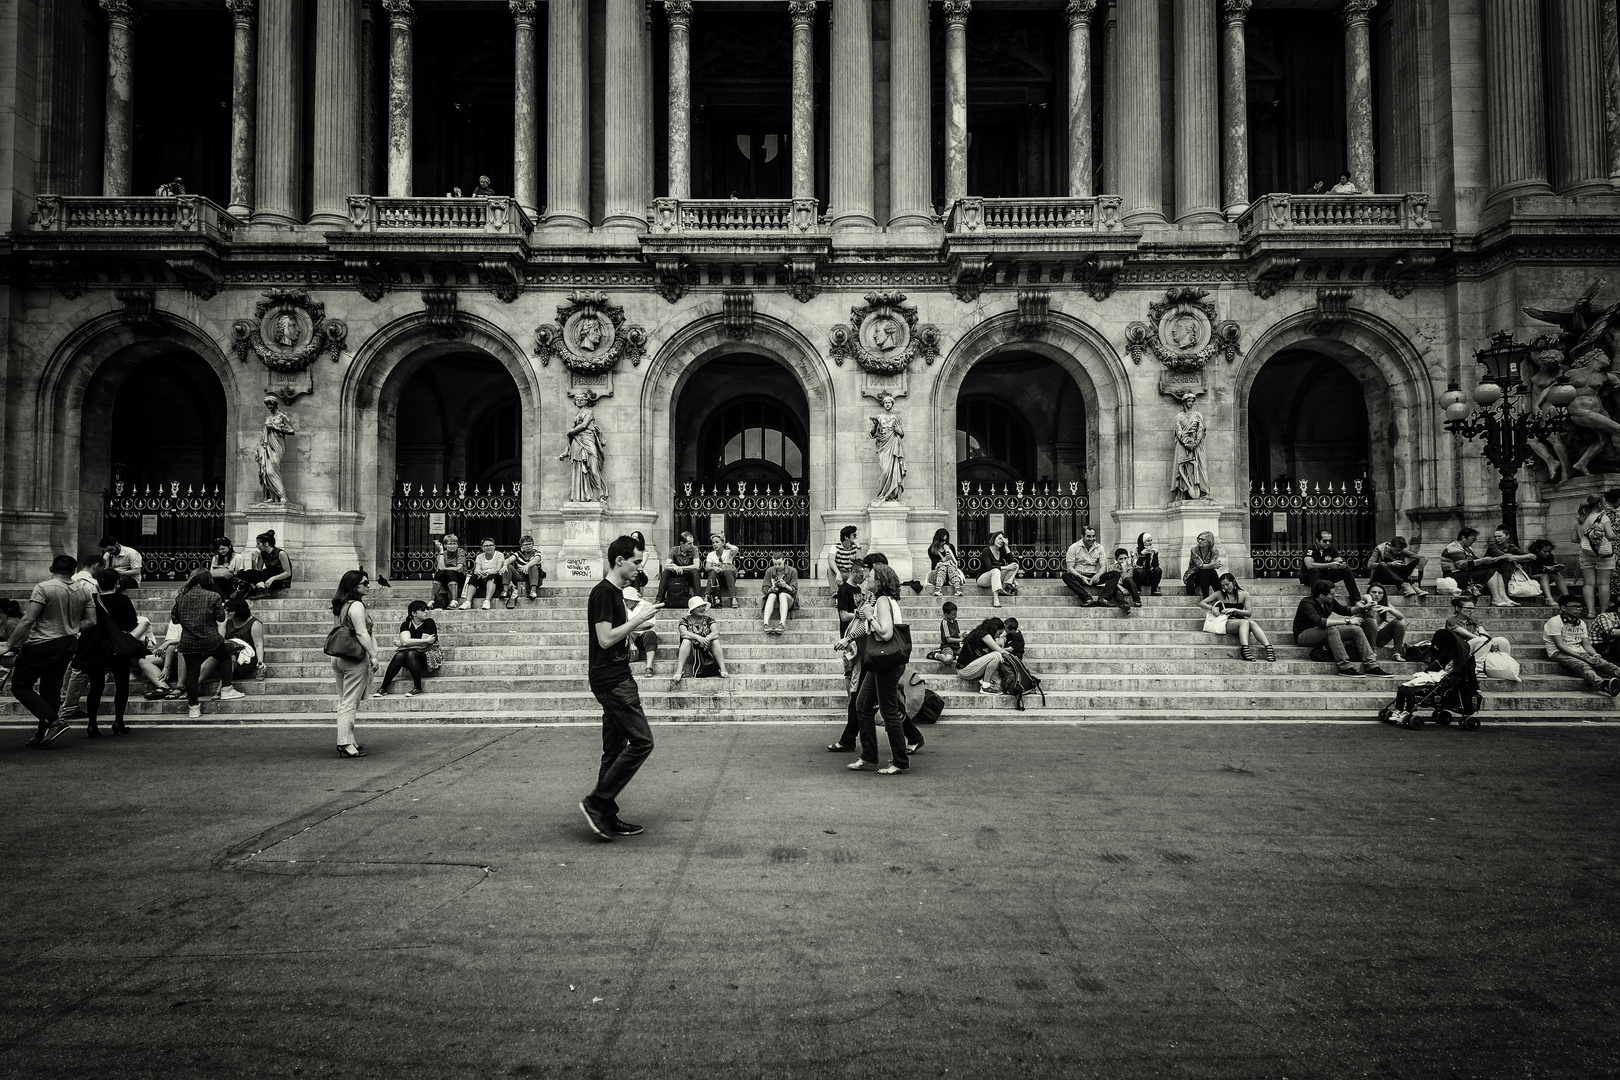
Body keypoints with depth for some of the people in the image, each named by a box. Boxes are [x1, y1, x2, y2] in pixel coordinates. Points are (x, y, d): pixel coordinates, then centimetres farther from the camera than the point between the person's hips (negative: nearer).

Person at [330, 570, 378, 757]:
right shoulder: (356, 605, -15)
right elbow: (361, 633, -20)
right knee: (350, 703, -6)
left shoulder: (338, 607, 12)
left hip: (338, 657, 9)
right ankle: (346, 744, -6)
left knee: (344, 702, 13)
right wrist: (373, 656, -18)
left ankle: (347, 741, 19)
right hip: (355, 660, -9)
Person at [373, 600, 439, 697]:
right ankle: (383, 688, -24)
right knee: (399, 655, -27)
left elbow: (418, 644, -13)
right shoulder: (406, 624, 4)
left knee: (411, 654, -32)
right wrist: (426, 640, -20)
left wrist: (408, 643, -7)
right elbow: (405, 641, -17)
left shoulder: (429, 623, -6)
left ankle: (417, 687, -28)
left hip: (427, 655, -4)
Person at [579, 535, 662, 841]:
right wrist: (639, 619, -15)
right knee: (641, 741, -12)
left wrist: (637, 619, 15)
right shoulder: (603, 592, -14)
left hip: (618, 679, 10)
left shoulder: (615, 592, 17)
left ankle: (607, 816, 15)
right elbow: (606, 638, -20)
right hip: (611, 680, -10)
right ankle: (596, 802, -8)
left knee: (616, 748, 10)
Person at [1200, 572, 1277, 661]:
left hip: (1240, 621, 2)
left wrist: (1234, 610, -10)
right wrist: (1211, 608, -14)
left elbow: (1249, 613, 4)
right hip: (1226, 623, -2)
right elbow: (1201, 603, 6)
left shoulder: (1244, 595, 11)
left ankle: (1268, 648, -47)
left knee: (1252, 623, -34)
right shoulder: (1219, 594, 9)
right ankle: (1245, 650, -54)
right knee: (1245, 622, -35)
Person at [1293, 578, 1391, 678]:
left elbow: (1344, 610, 23)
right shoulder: (1307, 603, -22)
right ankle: (1345, 667, -37)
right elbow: (1319, 621, -37)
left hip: (1326, 634, 8)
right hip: (1304, 635, -8)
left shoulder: (1330, 602, 2)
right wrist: (1347, 621, -33)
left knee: (1356, 629, -7)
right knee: (1331, 629, -37)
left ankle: (1372, 667, -12)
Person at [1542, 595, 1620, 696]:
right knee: (1582, 665, -37)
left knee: (1601, 662, -25)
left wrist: (1595, 655, -11)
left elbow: (1586, 644, 13)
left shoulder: (1581, 623, 19)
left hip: (1578, 652, 6)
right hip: (1559, 653, -6)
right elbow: (1560, 646, -14)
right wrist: (1583, 658, -20)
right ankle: (1603, 684, -66)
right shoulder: (1554, 622, -5)